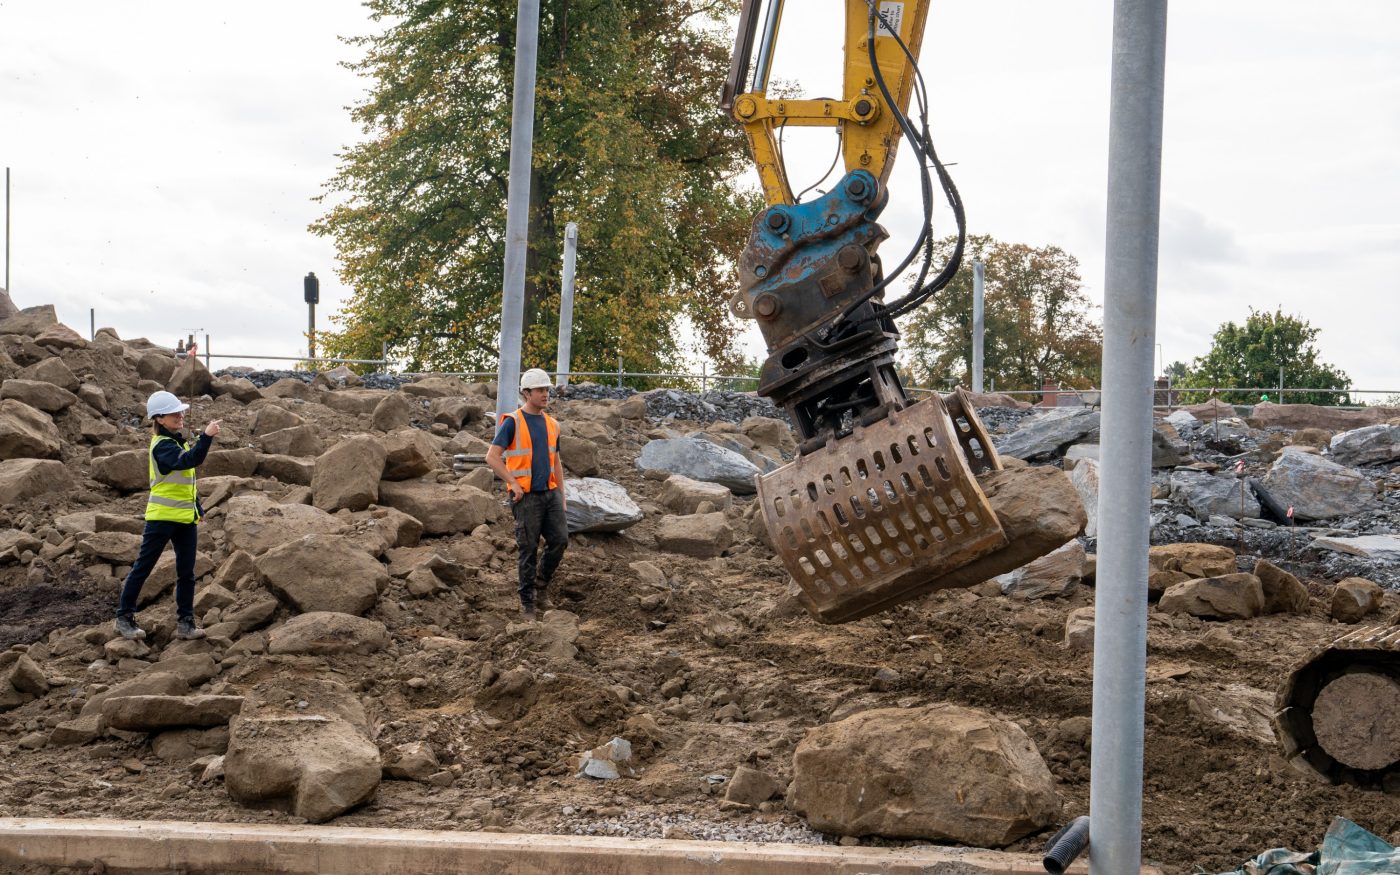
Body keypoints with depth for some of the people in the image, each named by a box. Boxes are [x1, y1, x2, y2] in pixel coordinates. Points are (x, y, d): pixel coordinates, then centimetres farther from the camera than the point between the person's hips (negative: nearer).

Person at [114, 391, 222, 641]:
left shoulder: (179, 442, 14)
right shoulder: (162, 445, -15)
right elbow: (190, 460, -34)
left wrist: (198, 511, 18)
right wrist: (207, 436, -43)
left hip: (186, 519, 8)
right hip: (162, 517, -8)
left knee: (186, 572, 5)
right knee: (143, 567, 2)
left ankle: (185, 622, 8)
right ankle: (124, 617, 12)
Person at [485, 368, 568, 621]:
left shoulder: (552, 424, 12)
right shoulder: (512, 422, -7)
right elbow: (492, 457, -10)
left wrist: (562, 495, 13)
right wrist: (514, 484, -11)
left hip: (550, 493, 5)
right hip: (526, 496, -5)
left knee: (560, 539, -5)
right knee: (529, 550, -1)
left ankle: (542, 583, 19)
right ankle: (527, 603, 10)